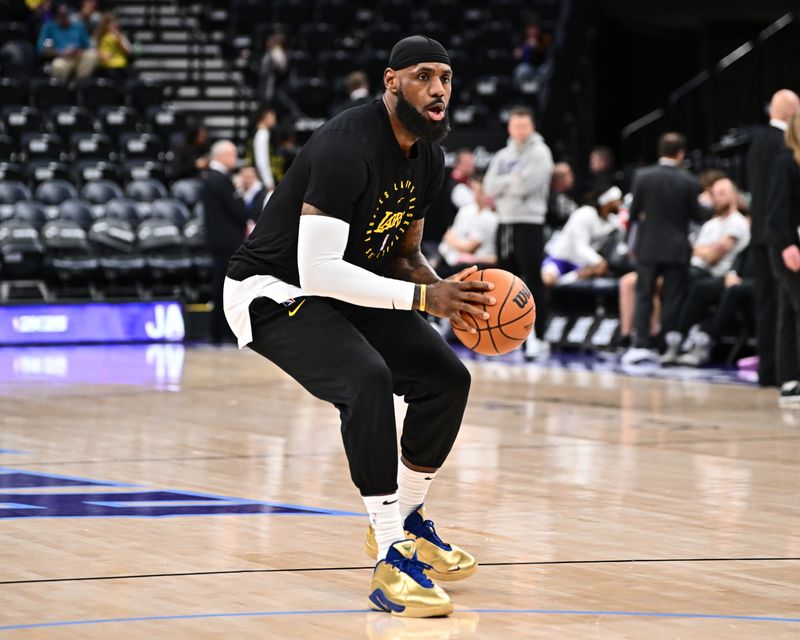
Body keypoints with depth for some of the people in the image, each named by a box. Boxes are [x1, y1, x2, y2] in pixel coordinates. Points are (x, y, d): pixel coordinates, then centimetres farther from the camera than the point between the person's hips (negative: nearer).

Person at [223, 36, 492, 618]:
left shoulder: (429, 160, 0)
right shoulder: (348, 148, -29)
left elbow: (404, 254, 13)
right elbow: (318, 270, -33)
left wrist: (446, 294, -9)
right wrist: (423, 297, -33)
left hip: (349, 287, 9)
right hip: (275, 290, -9)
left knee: (447, 379, 3)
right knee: (367, 378, -32)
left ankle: (407, 522, 24)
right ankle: (391, 561, -29)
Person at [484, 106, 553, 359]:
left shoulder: (539, 153, -3)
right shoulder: (503, 156, 15)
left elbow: (526, 184, -17)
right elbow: (490, 186, 2)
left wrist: (502, 183, -4)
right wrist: (513, 180, -10)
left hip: (529, 223, -7)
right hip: (505, 222, 7)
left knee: (533, 282, -7)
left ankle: (537, 337, -7)